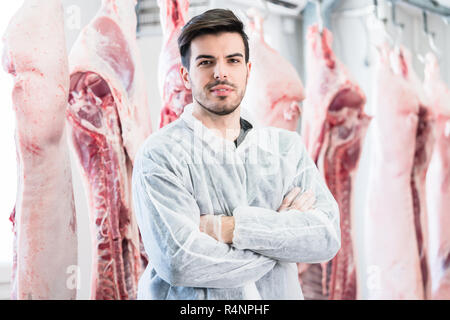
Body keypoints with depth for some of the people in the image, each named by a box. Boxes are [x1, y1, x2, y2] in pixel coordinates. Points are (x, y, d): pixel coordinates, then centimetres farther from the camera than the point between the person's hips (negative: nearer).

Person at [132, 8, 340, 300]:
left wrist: (227, 227, -19)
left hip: (278, 294, 4)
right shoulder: (160, 153, -11)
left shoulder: (286, 145, 2)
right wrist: (280, 228, -13)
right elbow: (179, 262, -22)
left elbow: (327, 236, -9)